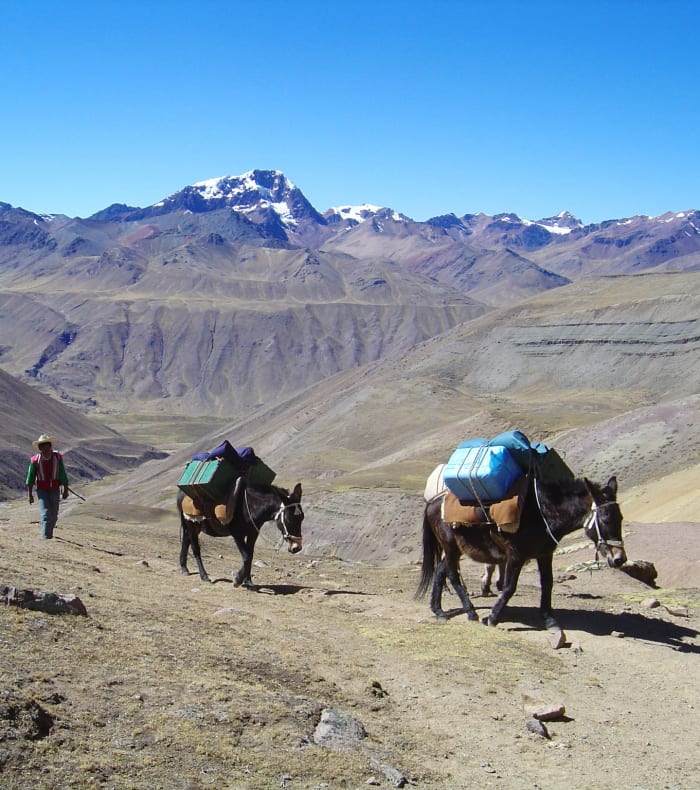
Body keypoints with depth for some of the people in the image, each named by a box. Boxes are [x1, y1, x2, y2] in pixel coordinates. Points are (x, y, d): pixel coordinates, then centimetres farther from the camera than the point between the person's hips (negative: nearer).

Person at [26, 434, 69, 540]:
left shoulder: (57, 458, -10)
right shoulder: (35, 460, -13)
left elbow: (63, 475, -5)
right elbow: (30, 479, -5)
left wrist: (66, 490, -5)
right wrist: (30, 494, -4)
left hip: (55, 490, 2)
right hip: (42, 490, -2)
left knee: (53, 516, 11)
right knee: (46, 514, -15)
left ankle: (49, 534, 34)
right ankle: (45, 537, -15)